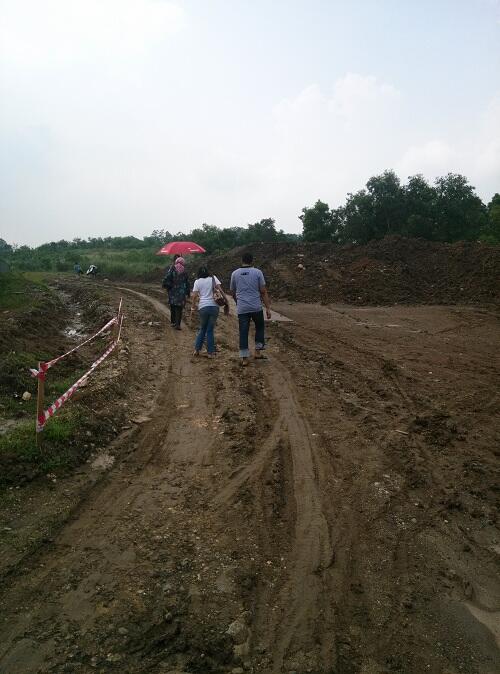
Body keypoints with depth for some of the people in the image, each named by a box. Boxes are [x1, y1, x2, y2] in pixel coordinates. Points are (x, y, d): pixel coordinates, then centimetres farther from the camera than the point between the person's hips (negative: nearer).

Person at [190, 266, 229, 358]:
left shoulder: (197, 281, 8)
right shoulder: (213, 278, 9)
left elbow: (194, 296, 1)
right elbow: (221, 290, -2)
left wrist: (193, 308, 7)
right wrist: (226, 302, -1)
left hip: (202, 307, 0)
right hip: (214, 306, 0)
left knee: (202, 329, 18)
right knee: (210, 330, 6)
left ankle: (197, 350, 16)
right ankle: (211, 352, 8)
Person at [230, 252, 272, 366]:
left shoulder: (235, 273, 6)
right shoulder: (257, 272, -1)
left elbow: (232, 292, 16)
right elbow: (263, 292, -3)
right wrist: (268, 308, 1)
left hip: (242, 308, 1)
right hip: (256, 307, -1)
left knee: (243, 332, 5)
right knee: (260, 327, 20)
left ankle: (244, 358, 6)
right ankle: (258, 351, 18)